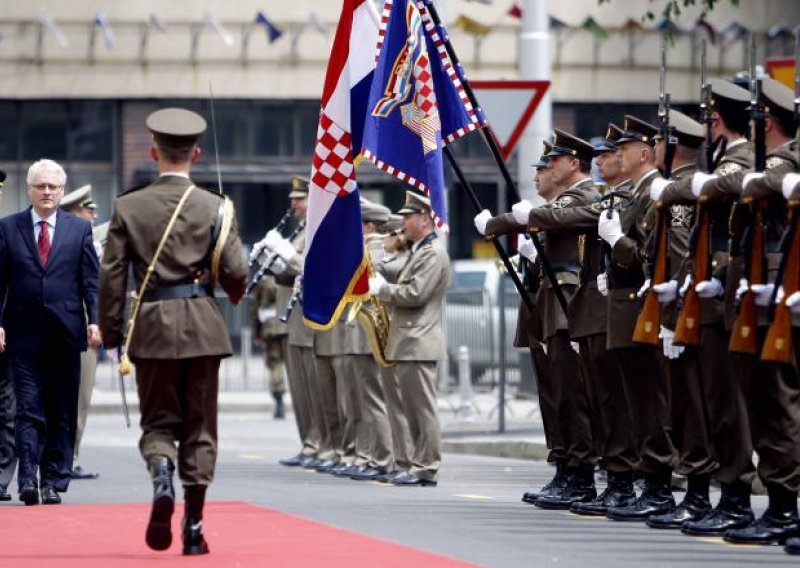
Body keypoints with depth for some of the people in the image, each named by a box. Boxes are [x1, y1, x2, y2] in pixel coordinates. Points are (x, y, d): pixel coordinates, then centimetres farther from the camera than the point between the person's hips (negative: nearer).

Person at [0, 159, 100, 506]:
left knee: (62, 412, 5)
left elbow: (90, 280, 6)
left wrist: (94, 321, -5)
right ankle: (28, 480, -9)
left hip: (65, 333, 1)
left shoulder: (80, 229, 8)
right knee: (28, 409, -6)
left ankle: (54, 481, 10)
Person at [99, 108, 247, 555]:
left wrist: (111, 332, 7)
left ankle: (162, 473, -22)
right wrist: (235, 294, 17)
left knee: (158, 421, 11)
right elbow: (236, 273, -6)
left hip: (151, 327, 0)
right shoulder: (215, 208, -4)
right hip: (203, 326, 0)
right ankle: (194, 526, 7)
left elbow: (112, 275, -2)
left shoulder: (128, 207, -2)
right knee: (200, 426, 8)